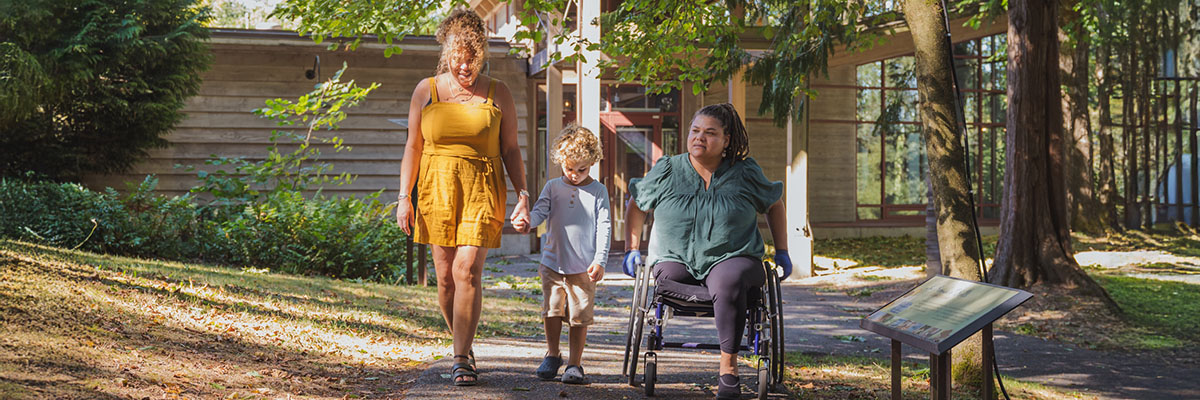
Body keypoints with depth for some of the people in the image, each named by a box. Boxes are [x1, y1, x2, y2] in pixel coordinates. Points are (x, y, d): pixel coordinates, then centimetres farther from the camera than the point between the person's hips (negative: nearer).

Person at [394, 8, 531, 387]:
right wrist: (404, 196, 2)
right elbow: (413, 147, 9)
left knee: (467, 270, -14)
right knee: (445, 276, 3)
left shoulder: (498, 94, 5)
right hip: (437, 189, 2)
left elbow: (511, 149, 9)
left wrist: (522, 194, 0)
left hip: (482, 192, -2)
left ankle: (461, 360, -10)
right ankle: (464, 346, 22)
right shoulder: (426, 90, 7)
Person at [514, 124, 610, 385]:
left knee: (579, 316, 1)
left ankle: (575, 364, 12)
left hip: (584, 267, -2)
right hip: (553, 263, 2)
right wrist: (528, 222, -28)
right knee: (552, 311, 3)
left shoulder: (598, 191, 2)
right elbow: (540, 211, -3)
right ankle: (552, 355, 23)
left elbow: (604, 227, 0)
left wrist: (600, 261, -9)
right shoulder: (553, 188, 7)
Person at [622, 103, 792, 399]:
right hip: (677, 260, 2)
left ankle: (728, 369, -28)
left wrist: (781, 252, 17)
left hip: (734, 258, -2)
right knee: (665, 276, -34)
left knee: (728, 282, -36)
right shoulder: (667, 171, 4)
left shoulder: (745, 174, 3)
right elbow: (636, 206, 19)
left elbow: (774, 205, 19)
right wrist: (632, 249, 15)